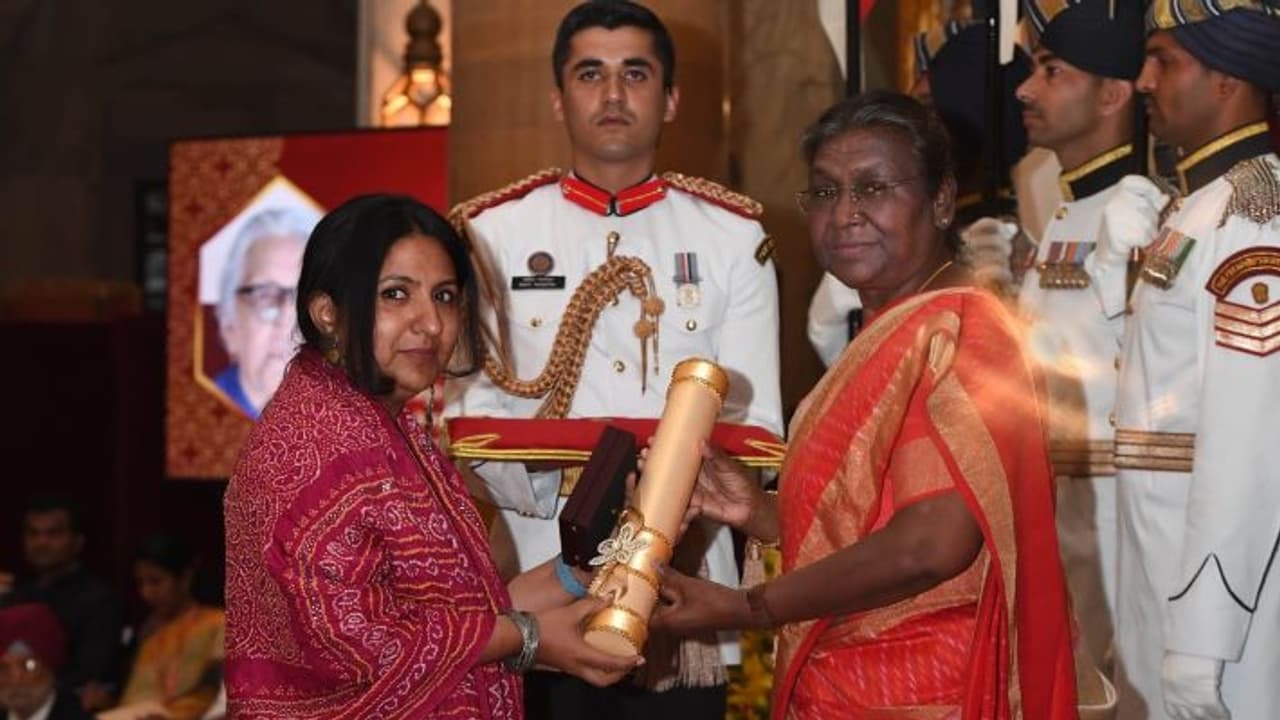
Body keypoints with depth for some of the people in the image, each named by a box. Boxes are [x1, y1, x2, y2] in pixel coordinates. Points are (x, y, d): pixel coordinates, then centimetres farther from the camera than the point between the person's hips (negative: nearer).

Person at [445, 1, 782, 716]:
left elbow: (756, 421, 1)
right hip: (535, 583, 0)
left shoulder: (733, 236, 6)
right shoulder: (493, 232, 5)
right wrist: (554, 485, -20)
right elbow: (467, 410, 0)